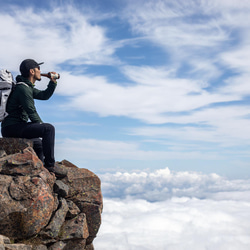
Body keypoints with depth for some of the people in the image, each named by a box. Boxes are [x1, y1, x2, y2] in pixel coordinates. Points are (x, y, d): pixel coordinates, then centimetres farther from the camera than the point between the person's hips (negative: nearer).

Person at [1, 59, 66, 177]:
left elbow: (44, 95, 25)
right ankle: (50, 164, -17)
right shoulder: (23, 88, -15)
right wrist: (44, 129, -7)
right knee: (49, 128, -22)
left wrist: (53, 82, 11)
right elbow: (32, 113, -18)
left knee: (38, 143, 29)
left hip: (12, 128, 11)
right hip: (12, 127, -11)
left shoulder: (27, 86, 16)